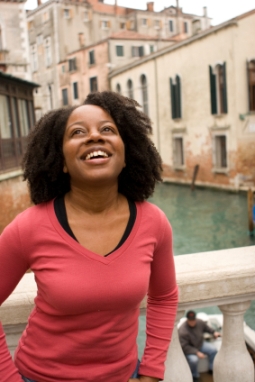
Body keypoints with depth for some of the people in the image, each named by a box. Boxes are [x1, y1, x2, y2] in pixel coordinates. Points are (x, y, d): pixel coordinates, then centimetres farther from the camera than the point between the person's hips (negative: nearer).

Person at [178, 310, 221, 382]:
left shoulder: (200, 322, -11)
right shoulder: (182, 331, -31)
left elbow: (206, 328, 14)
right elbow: (184, 347, -28)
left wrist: (214, 332, 0)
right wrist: (197, 353, -31)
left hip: (201, 344, 6)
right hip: (189, 349, -6)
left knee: (213, 350, -10)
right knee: (193, 359, -33)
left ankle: (212, 369, 13)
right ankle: (195, 376, -4)